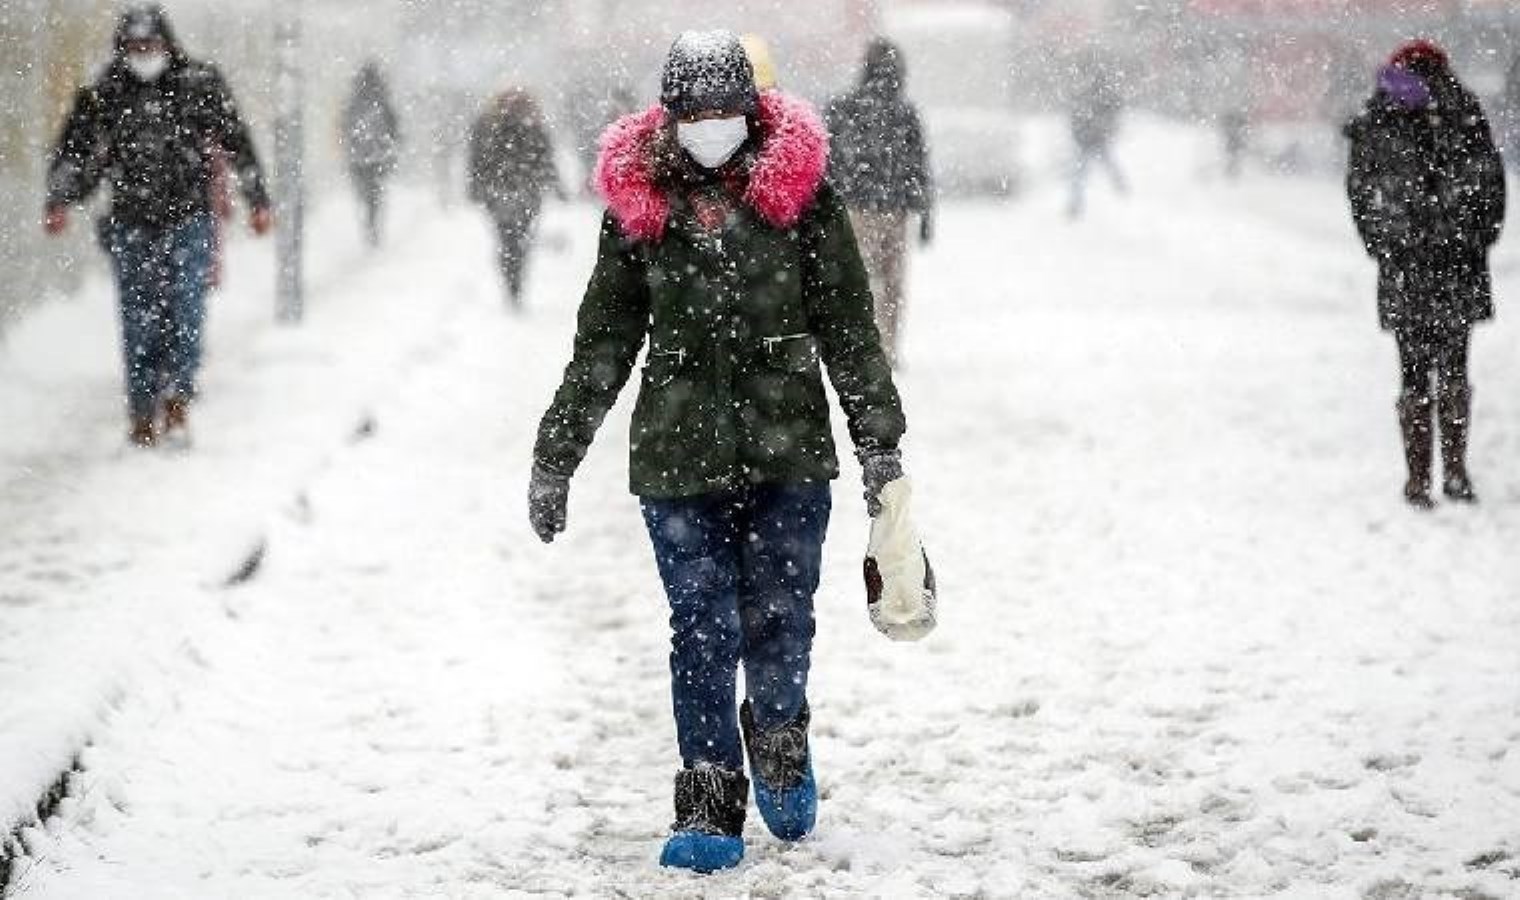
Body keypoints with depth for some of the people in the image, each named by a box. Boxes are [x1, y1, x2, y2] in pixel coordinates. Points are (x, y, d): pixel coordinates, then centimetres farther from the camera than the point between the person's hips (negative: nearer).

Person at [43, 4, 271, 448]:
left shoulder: (200, 85, 3)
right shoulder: (104, 97, 5)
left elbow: (237, 141, 9)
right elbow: (75, 151, 7)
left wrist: (258, 200, 10)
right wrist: (59, 201, -6)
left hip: (188, 216, -1)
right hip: (131, 223, 1)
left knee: (185, 310, -11)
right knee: (139, 319, 1)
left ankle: (177, 398, -5)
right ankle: (143, 411, 8)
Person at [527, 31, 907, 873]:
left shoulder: (801, 191, 0)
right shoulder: (637, 204, 3)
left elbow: (849, 328, 4)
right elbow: (602, 343, 10)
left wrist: (879, 442, 2)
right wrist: (554, 456, 9)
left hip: (789, 454, 0)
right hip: (679, 458, 0)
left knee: (780, 625, 2)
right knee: (704, 634, -2)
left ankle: (779, 751, 31)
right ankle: (709, 811, 5)